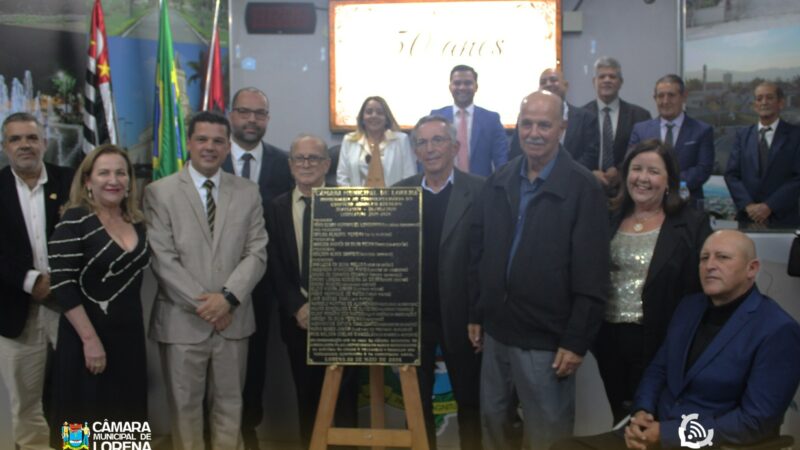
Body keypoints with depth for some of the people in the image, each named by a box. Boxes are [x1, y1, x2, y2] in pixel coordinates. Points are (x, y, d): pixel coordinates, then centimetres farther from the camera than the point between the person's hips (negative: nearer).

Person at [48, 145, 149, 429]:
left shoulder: (137, 222, 7)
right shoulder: (75, 220, -11)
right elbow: (62, 286, -17)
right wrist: (90, 339, -20)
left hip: (130, 336, 6)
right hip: (87, 340, -6)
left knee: (127, 418, 13)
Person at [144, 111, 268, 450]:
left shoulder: (248, 192, 7)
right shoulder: (159, 192, -1)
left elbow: (257, 252, 1)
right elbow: (162, 259, -8)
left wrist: (228, 297, -13)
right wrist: (202, 304, -13)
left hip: (234, 318, 2)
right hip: (182, 320, -2)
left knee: (229, 403, 12)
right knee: (184, 405, 9)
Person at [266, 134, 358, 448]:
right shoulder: (277, 207, 6)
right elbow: (275, 267, 2)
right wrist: (298, 307, -8)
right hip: (298, 318, 2)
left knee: (345, 394, 4)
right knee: (306, 395, 11)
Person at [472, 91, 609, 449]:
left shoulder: (583, 188, -12)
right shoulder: (498, 182, 5)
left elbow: (591, 276, -13)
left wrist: (576, 341, -14)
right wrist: (476, 313, 10)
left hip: (547, 339, -5)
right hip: (497, 331, 5)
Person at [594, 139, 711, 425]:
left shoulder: (693, 224, -6)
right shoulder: (610, 220, 6)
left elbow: (702, 288, -8)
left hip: (661, 343, -4)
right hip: (609, 340, 4)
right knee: (621, 421, 19)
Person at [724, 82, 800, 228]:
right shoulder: (742, 135, 9)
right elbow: (731, 175, 3)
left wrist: (769, 206, -14)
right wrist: (748, 205, -11)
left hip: (782, 219, -2)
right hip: (747, 218, 2)